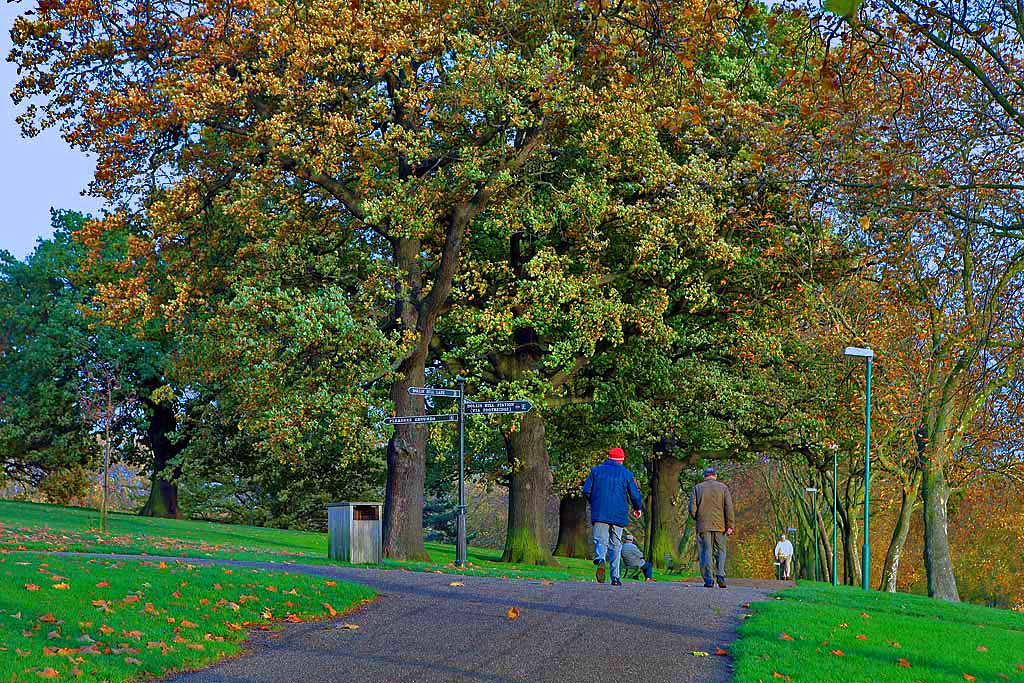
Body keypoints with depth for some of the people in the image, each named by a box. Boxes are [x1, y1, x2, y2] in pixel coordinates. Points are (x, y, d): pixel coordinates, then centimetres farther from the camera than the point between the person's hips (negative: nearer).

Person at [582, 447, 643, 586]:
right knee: (616, 546, 10)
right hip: (619, 515, 0)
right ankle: (615, 577, 7)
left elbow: (586, 491, 4)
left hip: (599, 514, 0)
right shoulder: (627, 474, 5)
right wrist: (638, 509, 23)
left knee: (601, 541, -2)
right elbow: (636, 495, 3)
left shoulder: (596, 471, 7)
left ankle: (600, 560, -35)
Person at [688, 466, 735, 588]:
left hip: (703, 526, 0)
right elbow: (729, 508, -2)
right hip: (719, 526, 0)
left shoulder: (697, 488, 5)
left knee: (706, 553, 2)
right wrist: (730, 526, -1)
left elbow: (692, 509, -1)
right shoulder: (723, 488, 5)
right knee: (720, 552, 9)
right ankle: (721, 578, -6)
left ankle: (709, 580, -5)